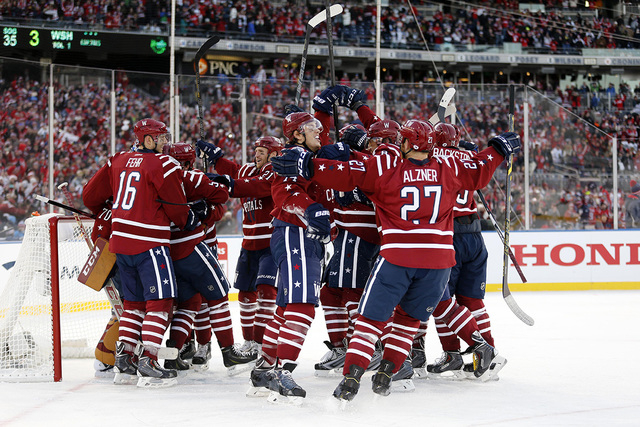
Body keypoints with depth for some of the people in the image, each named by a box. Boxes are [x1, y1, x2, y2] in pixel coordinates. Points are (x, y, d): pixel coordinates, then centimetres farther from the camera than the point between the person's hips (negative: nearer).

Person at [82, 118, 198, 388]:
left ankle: (123, 359, 13)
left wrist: (109, 214, 34)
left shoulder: (118, 161, 11)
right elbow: (177, 209, -6)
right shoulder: (164, 165, -9)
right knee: (160, 301, -4)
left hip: (120, 241, 7)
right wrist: (191, 222, 16)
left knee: (134, 302, 17)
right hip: (149, 243, -7)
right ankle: (148, 363, -12)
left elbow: (91, 196, 15)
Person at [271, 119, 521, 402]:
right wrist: (500, 148, 39)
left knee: (373, 317, 3)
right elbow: (479, 173, 23)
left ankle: (352, 376, -8)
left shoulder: (385, 168, -2)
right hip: (438, 259, 3)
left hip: (397, 258, -3)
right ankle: (386, 374, 14)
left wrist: (307, 167, -6)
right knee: (409, 317, 19)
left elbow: (345, 174, -7)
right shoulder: (449, 169, 7)